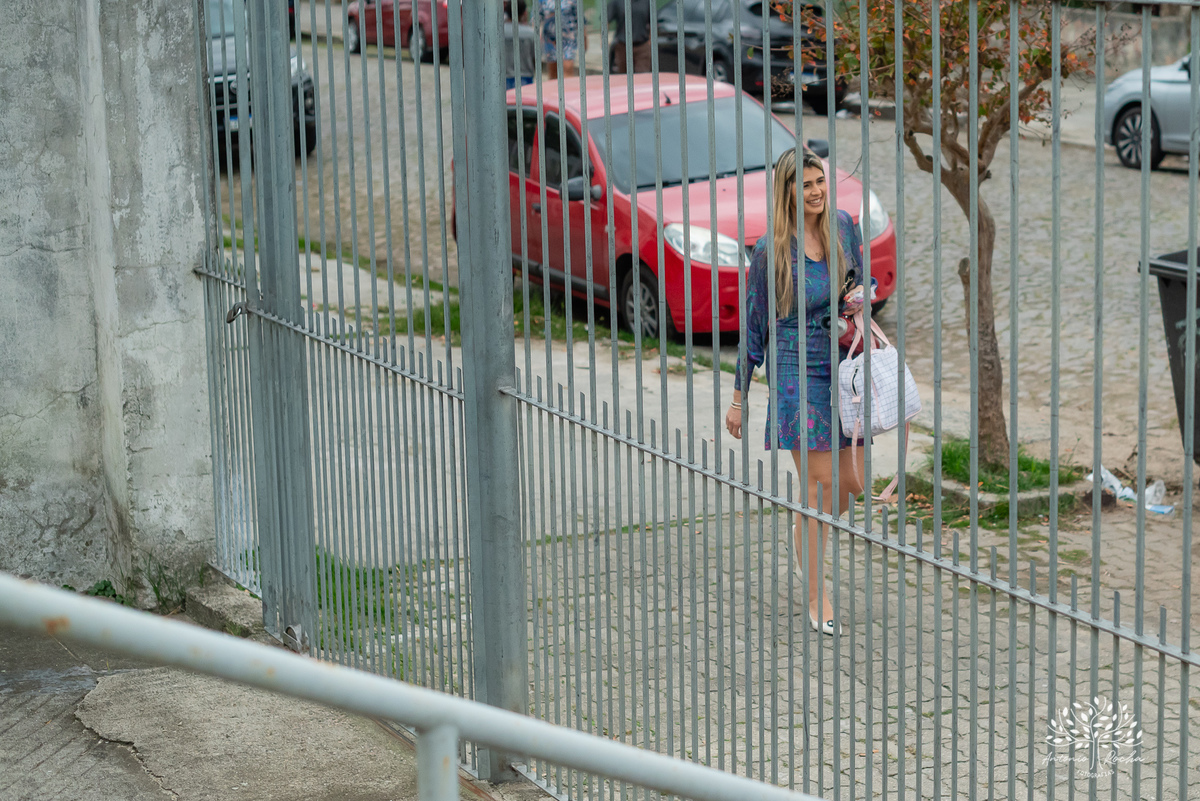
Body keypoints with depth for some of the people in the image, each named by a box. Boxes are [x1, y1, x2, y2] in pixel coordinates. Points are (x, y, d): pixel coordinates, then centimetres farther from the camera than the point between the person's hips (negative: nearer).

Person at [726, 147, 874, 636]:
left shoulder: (843, 226, 2)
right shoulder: (771, 249, -11)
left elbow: (861, 279, 19)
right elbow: (754, 326, -4)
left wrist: (861, 295, -8)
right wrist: (738, 398, 0)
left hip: (842, 365, 5)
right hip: (796, 370, -5)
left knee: (852, 483, 7)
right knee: (821, 482, -8)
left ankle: (805, 533, 40)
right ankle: (817, 600, 3)